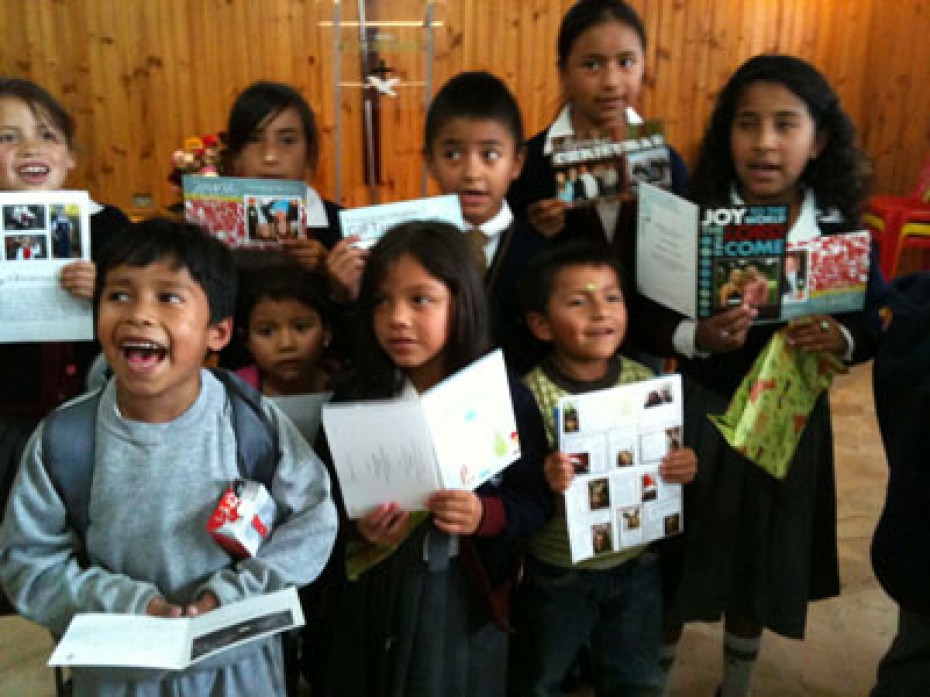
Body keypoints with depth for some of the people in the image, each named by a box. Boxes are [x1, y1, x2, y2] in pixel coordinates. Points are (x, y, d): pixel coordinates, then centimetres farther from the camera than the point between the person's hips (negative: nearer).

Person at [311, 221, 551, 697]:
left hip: (463, 596, -1)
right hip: (370, 595, 2)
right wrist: (358, 531, -18)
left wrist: (486, 516, -23)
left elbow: (535, 502, -5)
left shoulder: (507, 398, -9)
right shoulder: (354, 399, -4)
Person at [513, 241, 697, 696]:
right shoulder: (531, 395, -21)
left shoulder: (645, 381, -8)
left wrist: (682, 468, -16)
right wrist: (546, 484, -39)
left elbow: (665, 462, 5)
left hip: (635, 567, 4)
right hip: (557, 573, -3)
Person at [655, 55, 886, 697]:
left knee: (760, 563, 20)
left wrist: (841, 340, -19)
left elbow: (873, 326, 2)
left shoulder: (842, 230, -6)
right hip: (700, 413, -2)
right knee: (680, 561, 10)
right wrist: (697, 336, -28)